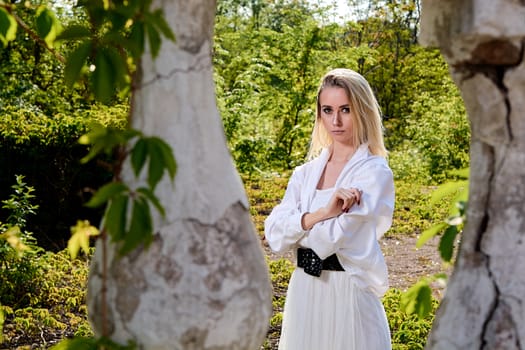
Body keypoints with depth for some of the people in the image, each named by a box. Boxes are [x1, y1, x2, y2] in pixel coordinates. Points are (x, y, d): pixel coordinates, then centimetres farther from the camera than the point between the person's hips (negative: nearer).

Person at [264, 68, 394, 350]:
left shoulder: (375, 173, -9)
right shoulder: (305, 172, 6)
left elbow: (330, 238, -19)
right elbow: (274, 235, -6)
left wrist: (297, 224, -2)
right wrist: (321, 213, -19)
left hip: (348, 293, -5)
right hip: (303, 293, 5)